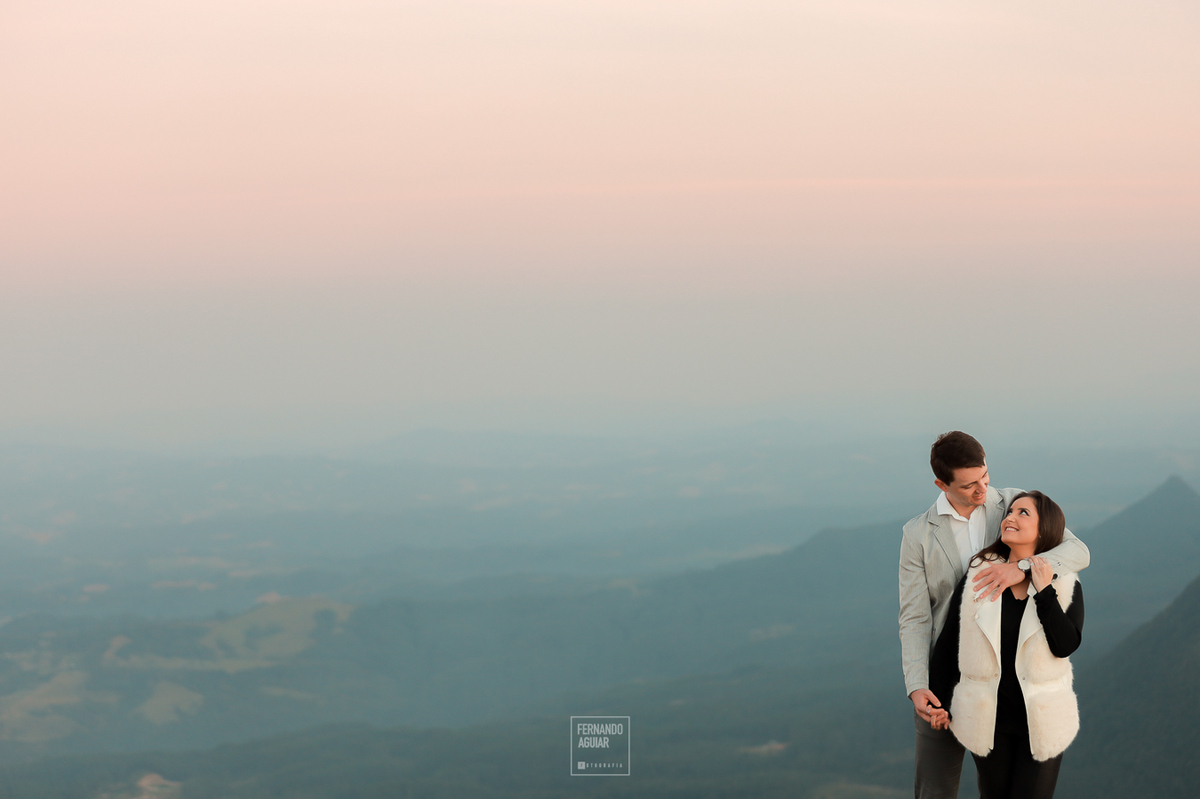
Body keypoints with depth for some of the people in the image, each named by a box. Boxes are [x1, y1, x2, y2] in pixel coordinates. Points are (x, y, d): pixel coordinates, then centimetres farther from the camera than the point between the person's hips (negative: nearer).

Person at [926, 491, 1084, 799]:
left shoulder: (1065, 585, -5)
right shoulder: (978, 575, -3)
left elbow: (1065, 645, -17)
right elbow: (949, 640, 3)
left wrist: (1044, 591, -20)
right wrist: (938, 699, 5)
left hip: (1041, 719, -1)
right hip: (988, 718, 1)